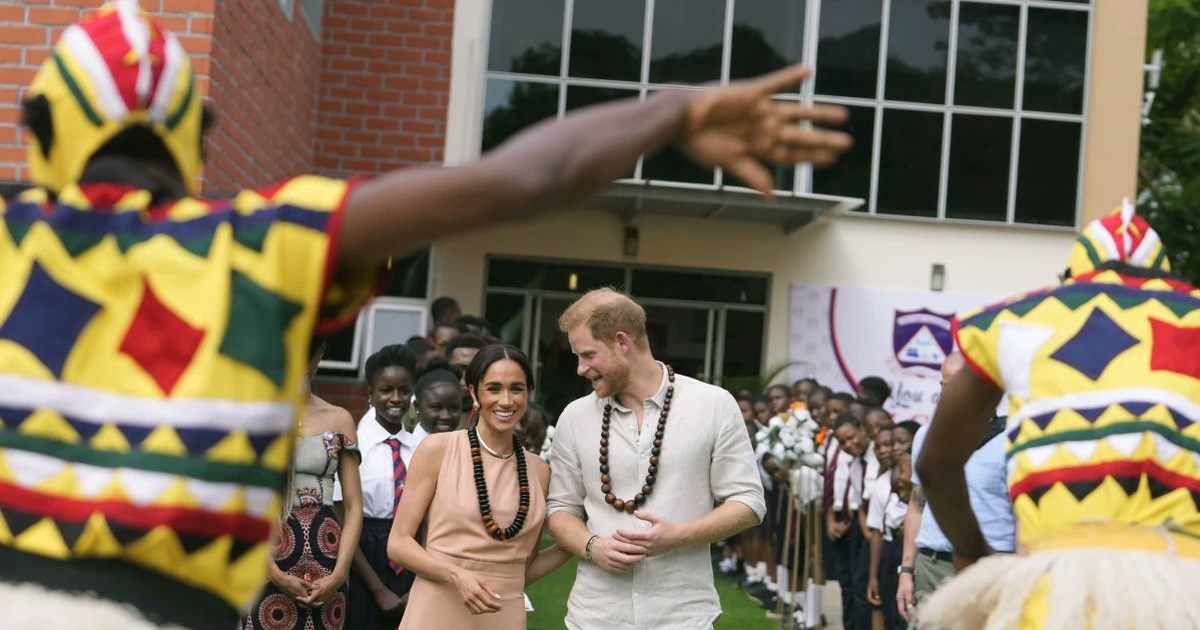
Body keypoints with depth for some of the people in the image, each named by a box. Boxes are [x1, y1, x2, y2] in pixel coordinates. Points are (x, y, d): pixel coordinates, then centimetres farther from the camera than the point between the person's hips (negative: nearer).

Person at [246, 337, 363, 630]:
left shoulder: (339, 419, 9)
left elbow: (354, 506, 7)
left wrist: (339, 573, -4)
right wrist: (276, 574, -11)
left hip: (325, 554, 2)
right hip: (268, 558, -2)